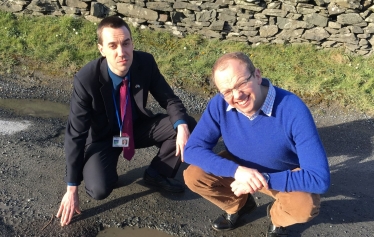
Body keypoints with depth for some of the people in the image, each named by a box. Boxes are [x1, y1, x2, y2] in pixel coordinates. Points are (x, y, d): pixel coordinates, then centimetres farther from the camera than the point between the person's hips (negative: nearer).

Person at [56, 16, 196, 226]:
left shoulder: (146, 62, -19)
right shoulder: (87, 79, -28)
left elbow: (169, 99, -8)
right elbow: (76, 134, -22)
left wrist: (182, 126, -32)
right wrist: (72, 188, -20)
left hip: (138, 127, 4)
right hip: (103, 136, -3)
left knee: (188, 126, -18)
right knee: (100, 189, -29)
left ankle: (158, 174, 6)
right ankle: (99, 168, 9)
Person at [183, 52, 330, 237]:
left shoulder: (293, 110, -33)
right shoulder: (219, 104, -22)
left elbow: (319, 179, -34)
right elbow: (192, 149, -20)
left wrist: (264, 180, -39)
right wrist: (236, 170, -34)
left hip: (285, 177, -3)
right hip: (239, 169, 3)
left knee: (305, 205, -34)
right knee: (193, 176, -18)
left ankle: (278, 217, 5)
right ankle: (238, 205, 13)